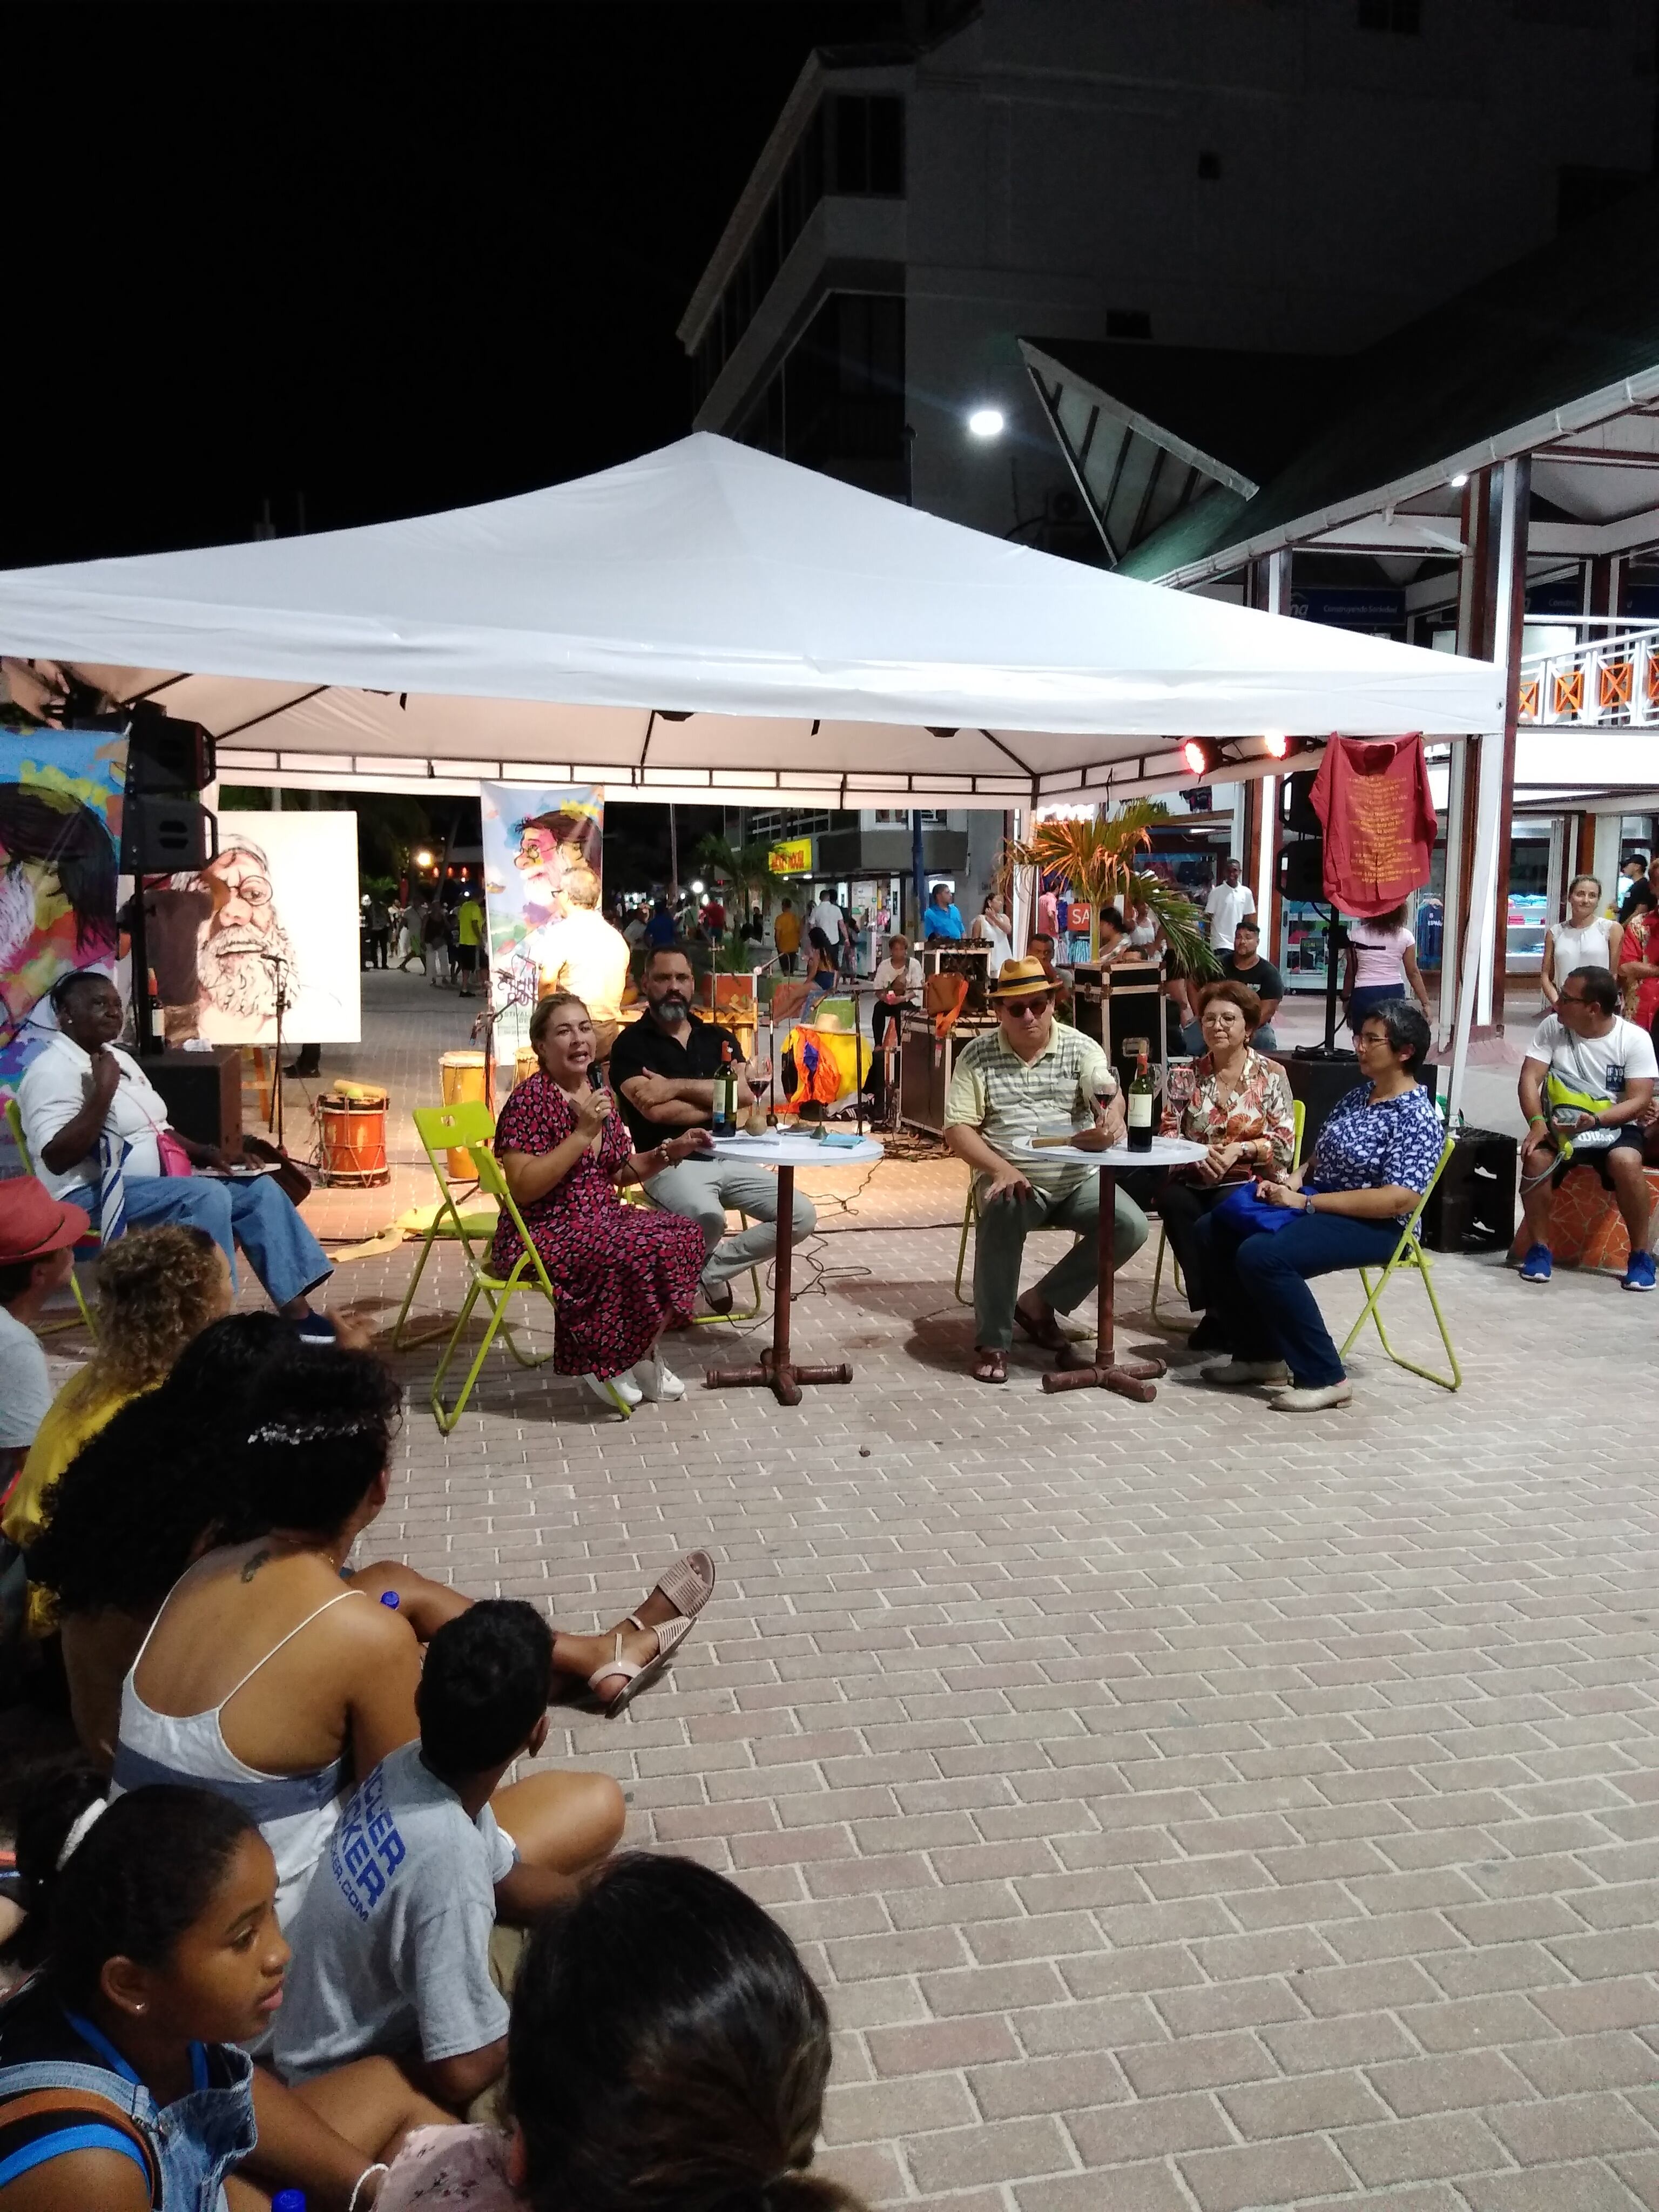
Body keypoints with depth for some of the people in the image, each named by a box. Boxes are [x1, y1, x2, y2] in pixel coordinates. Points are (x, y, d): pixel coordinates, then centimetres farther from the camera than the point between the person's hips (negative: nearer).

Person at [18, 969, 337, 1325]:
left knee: (260, 1189, -2)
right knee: (207, 1197, -31)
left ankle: (297, 1312, -6)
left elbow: (158, 1130, 24)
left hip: (158, 1185, 10)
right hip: (94, 1195, -10)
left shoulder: (119, 1058, 17)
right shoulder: (53, 1070, -12)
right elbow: (56, 1158, -24)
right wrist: (102, 1093, -25)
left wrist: (207, 1154, 7)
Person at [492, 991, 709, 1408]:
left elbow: (621, 1172, 18)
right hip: (544, 1233, -8)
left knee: (685, 1235, -9)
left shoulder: (600, 1096, 9)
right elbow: (522, 1189, -23)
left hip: (600, 1220, 8)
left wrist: (670, 1151, 1)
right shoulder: (530, 1099, -15)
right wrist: (583, 1134, -25)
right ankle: (600, 1361, -5)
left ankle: (643, 1352, 5)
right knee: (641, 1251, -27)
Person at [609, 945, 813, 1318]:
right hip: (671, 1164, -6)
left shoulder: (719, 1038, 13)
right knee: (709, 1218, -37)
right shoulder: (631, 1043, -1)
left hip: (727, 1158, 6)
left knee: (802, 1216, -10)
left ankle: (710, 1268, 4)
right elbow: (656, 1110, -17)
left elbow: (745, 1095, -5)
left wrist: (677, 1086, -13)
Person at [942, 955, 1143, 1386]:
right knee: (1003, 1211, -35)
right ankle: (992, 1341, -21)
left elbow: (1110, 1096, -17)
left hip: (1077, 1178, 2)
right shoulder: (978, 1055, 0)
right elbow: (957, 1128, -5)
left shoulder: (1080, 1047, 2)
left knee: (1131, 1225, -21)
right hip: (1012, 1178, -2)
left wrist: (1112, 1119, -44)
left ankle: (1041, 1302, -1)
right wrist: (1001, 1169, -23)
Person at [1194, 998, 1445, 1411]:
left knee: (1261, 1254, -31)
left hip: (1371, 1226, -9)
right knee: (1212, 1232, -2)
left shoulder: (1417, 1117, -13)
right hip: (1313, 1206, 9)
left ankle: (1325, 1377, -19)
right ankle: (1259, 1353, 6)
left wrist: (1306, 1202, -22)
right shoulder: (1358, 1096, 13)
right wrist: (1294, 1180, -4)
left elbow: (1400, 1199, -23)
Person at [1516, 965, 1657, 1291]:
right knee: (1536, 1157, -30)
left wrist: (1594, 1121, -29)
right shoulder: (1551, 1027, -4)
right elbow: (1529, 1078, -9)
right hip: (1561, 1122, 2)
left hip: (1614, 1125, -2)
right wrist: (1537, 1122, -26)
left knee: (1626, 1162, -34)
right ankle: (1539, 1247, -12)